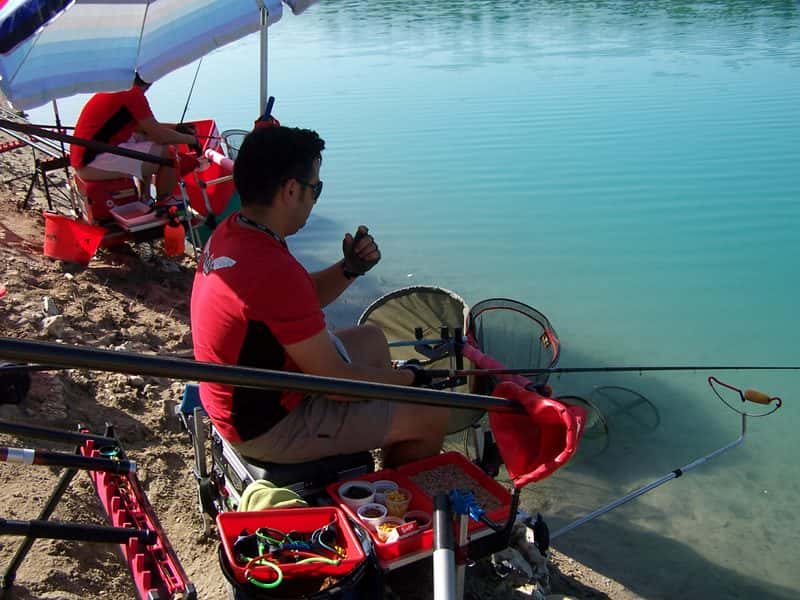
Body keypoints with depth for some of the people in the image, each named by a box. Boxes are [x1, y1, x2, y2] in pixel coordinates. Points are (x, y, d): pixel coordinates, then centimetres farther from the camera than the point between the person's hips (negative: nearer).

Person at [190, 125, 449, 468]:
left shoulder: (228, 232, -4)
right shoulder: (273, 271, -34)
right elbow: (337, 381, -26)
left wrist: (349, 269, -9)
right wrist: (406, 379, -9)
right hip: (268, 428, -10)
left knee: (371, 339, 26)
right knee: (432, 417, -5)